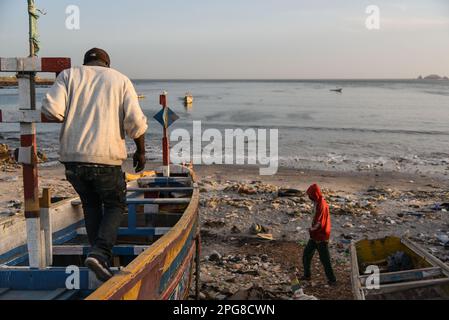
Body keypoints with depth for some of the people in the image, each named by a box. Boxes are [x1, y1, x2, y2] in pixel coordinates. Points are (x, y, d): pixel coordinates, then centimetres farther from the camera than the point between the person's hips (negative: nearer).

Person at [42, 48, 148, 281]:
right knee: (115, 204, 17)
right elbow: (135, 121, -4)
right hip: (106, 158, -2)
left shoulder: (68, 75, 10)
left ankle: (101, 258, 22)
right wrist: (141, 151, 10)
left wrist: (71, 117, 14)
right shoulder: (120, 80, 9)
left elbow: (51, 109, -7)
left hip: (72, 157, 2)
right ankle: (100, 253, -5)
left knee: (90, 204, 23)